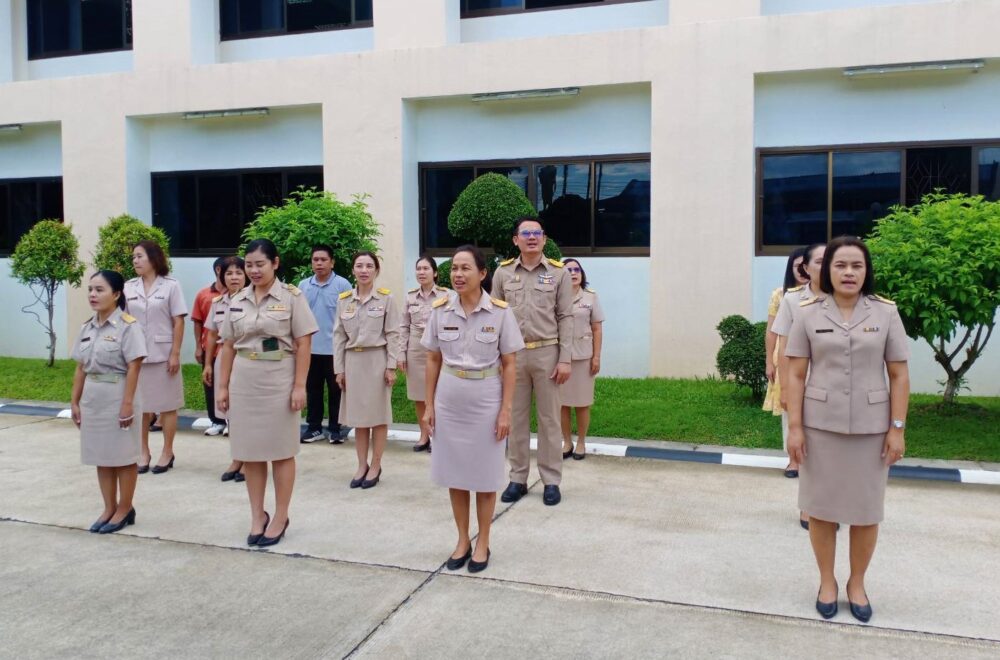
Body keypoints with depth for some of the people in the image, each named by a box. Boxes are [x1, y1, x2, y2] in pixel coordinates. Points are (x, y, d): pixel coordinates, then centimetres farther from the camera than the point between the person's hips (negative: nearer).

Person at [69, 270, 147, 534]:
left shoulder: (127, 326, -12)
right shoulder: (87, 328, 9)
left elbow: (133, 368, -15)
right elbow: (80, 368, 13)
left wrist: (127, 403, -18)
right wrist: (75, 402, 11)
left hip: (118, 398, -7)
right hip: (92, 399, 7)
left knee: (123, 457, 4)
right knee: (101, 456, 13)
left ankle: (124, 509, 17)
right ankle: (109, 509, 24)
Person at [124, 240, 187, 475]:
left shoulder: (171, 286, -3)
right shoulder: (128, 287, 6)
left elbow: (178, 322, -4)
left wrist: (175, 354, -9)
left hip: (162, 355, -3)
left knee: (167, 406, 5)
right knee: (140, 406, 9)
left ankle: (167, 453, 17)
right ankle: (144, 453, 21)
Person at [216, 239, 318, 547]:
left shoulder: (292, 296, -5)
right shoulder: (237, 301, 8)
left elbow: (303, 344, -7)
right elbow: (228, 347, 11)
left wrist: (299, 385, -12)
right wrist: (222, 386, 7)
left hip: (279, 379, -4)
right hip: (244, 381, 4)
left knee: (281, 451, 5)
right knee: (250, 451, 9)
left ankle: (280, 517, 17)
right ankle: (257, 515, 23)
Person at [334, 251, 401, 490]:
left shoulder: (386, 298, -4)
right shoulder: (344, 299, 5)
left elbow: (392, 334, -4)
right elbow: (339, 336, 6)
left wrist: (391, 366, -9)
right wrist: (339, 368, 3)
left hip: (377, 359, -3)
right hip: (353, 360, 3)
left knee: (378, 415, 4)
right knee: (358, 415, 9)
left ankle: (375, 466, 15)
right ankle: (362, 465, 21)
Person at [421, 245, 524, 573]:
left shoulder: (500, 312, -9)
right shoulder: (441, 310, -1)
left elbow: (509, 365, -4)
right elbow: (433, 361, 6)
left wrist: (506, 410, -8)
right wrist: (428, 405, 4)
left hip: (486, 402, -3)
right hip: (449, 402, 3)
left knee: (485, 476, 9)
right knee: (454, 474, 12)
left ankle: (482, 543, 25)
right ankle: (462, 540, 28)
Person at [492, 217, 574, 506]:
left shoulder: (558, 273, -1)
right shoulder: (503, 273, 3)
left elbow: (565, 318, -1)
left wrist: (565, 360, -6)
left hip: (547, 353, -1)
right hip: (512, 353, 1)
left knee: (549, 418, 6)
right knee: (516, 418, 9)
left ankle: (551, 481, 17)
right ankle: (518, 479, 20)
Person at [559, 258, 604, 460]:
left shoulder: (591, 296, 2)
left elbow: (597, 329, 4)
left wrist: (596, 356, -2)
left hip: (583, 355, 0)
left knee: (582, 402, 7)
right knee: (562, 402, 6)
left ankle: (581, 443, 19)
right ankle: (567, 442, 19)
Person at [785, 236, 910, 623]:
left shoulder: (885, 312, 0)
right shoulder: (809, 313, -2)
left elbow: (899, 375, 1)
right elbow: (795, 374, -2)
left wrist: (897, 428, -4)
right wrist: (795, 427, -7)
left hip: (870, 427, 1)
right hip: (820, 425, 0)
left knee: (866, 509, 9)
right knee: (820, 506, 8)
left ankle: (857, 583, 29)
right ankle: (827, 581, 27)